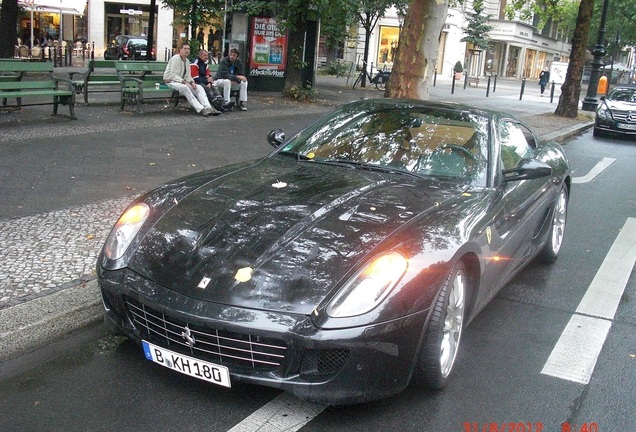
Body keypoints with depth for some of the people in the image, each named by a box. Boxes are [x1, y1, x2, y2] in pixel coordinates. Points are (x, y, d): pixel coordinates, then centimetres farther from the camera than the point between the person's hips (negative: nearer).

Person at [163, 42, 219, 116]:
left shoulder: (187, 61, 13)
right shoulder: (175, 58, -12)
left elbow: (188, 76, 12)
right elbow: (173, 75, -19)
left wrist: (192, 82, -10)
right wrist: (183, 82, -31)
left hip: (182, 81, 8)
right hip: (171, 81, -8)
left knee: (199, 88, -13)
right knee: (184, 87, -38)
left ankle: (208, 107, -33)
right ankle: (200, 109, -45)